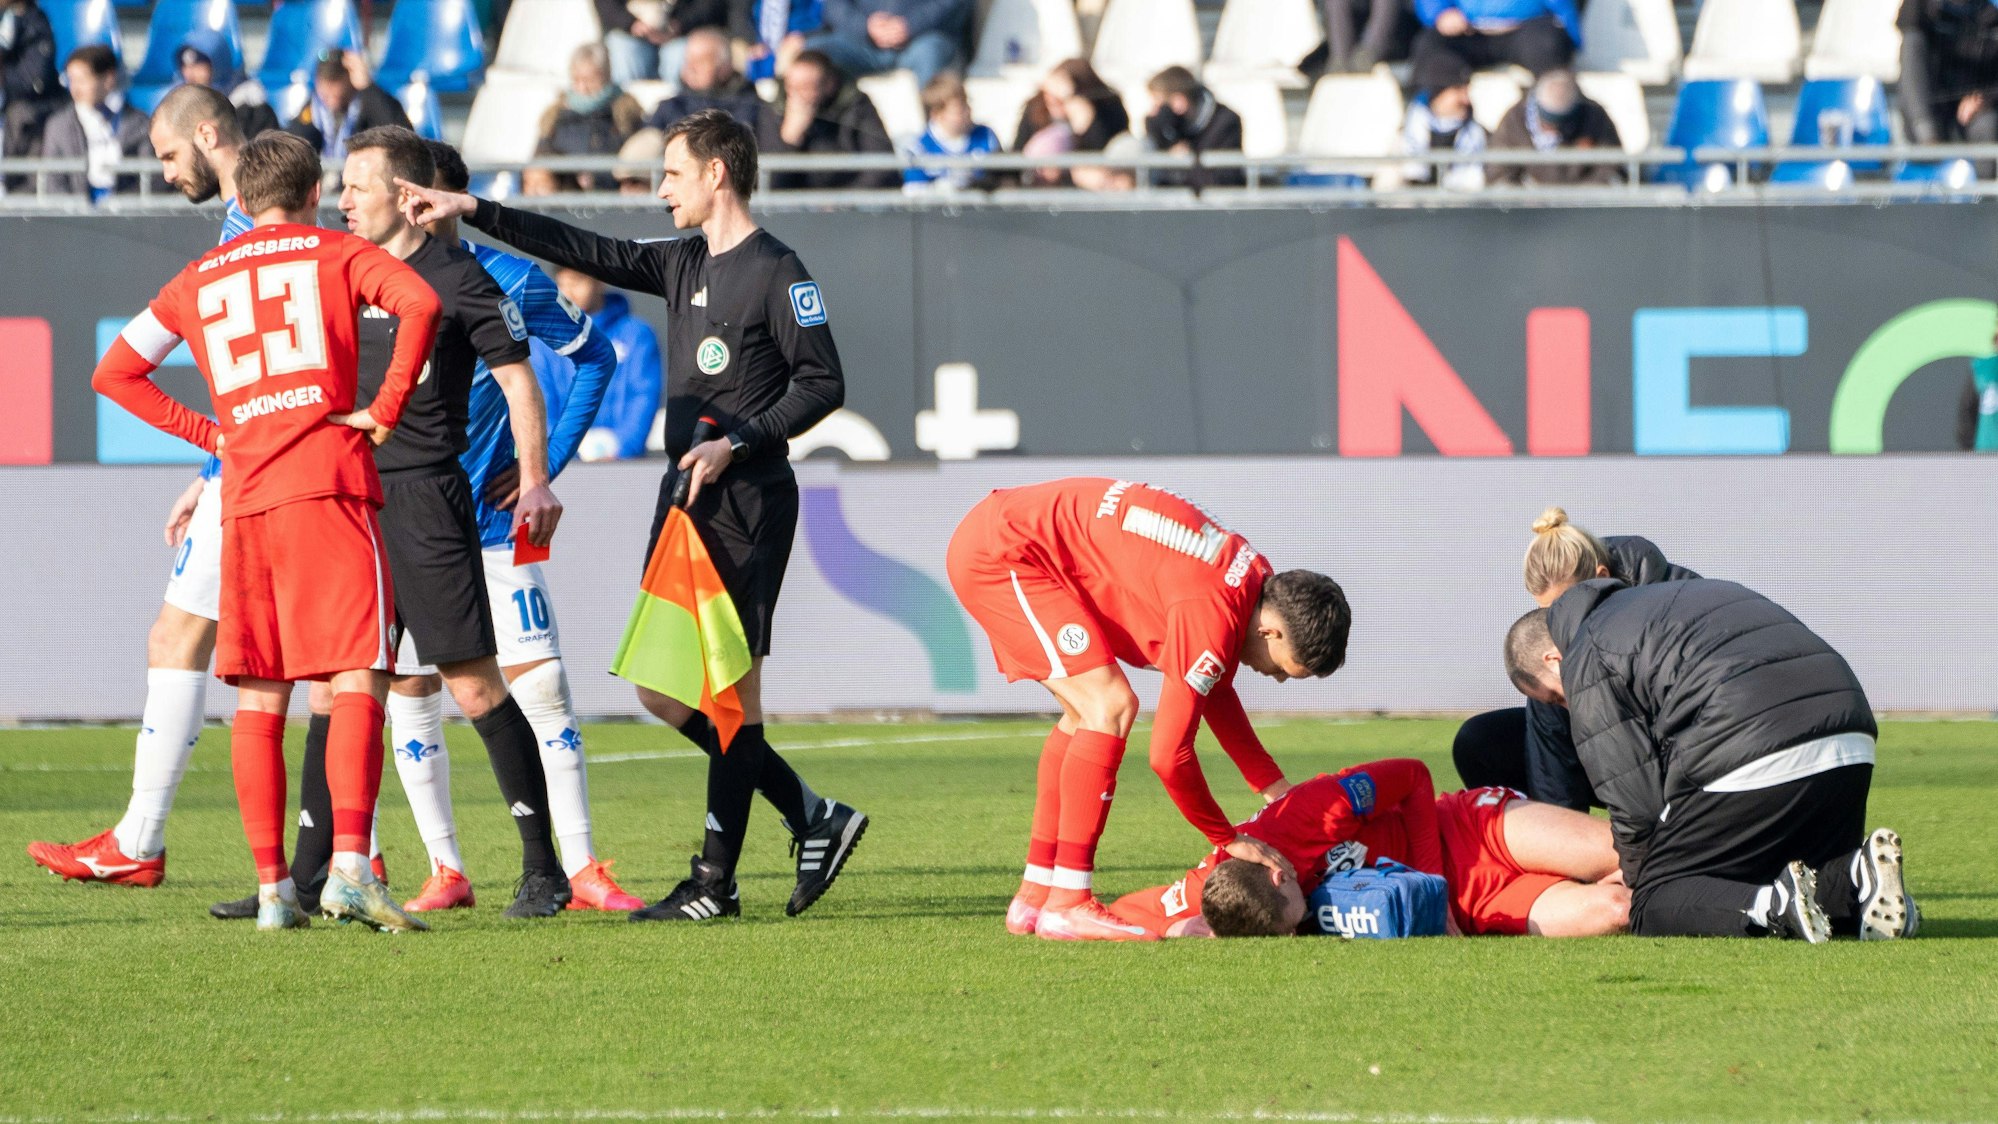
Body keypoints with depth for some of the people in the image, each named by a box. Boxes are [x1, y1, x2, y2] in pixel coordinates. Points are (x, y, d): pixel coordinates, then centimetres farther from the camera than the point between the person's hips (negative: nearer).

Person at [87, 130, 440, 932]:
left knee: (258, 702, 8)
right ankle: (350, 868, -25)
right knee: (358, 682, -9)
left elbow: (114, 373, 22)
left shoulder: (199, 281, 19)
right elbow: (420, 303, -11)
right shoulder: (335, 255, 8)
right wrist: (387, 410, -5)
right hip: (330, 488, -4)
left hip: (245, 501, 4)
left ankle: (273, 889, 4)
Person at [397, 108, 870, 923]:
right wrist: (475, 213, 14)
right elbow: (586, 252, 18)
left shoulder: (776, 273, -9)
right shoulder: (684, 264, 15)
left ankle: (714, 883, -4)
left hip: (747, 503, -9)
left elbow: (823, 383, -11)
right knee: (662, 687, 6)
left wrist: (738, 442, -18)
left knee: (732, 686, -6)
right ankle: (814, 820, 14)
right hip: (686, 497, 9)